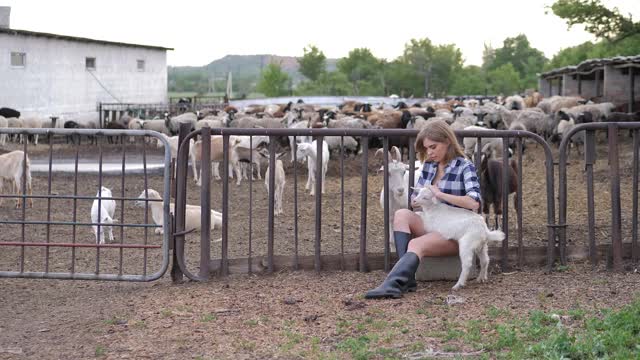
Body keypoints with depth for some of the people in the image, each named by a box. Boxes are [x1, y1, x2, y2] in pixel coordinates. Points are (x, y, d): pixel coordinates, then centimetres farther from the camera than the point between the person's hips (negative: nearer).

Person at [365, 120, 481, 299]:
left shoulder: (464, 167, -5)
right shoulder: (429, 165, 12)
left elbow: (474, 203, -20)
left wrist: (440, 194, -19)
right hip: (431, 224, 6)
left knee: (415, 244, -32)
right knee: (402, 214, -23)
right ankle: (407, 278, -34)